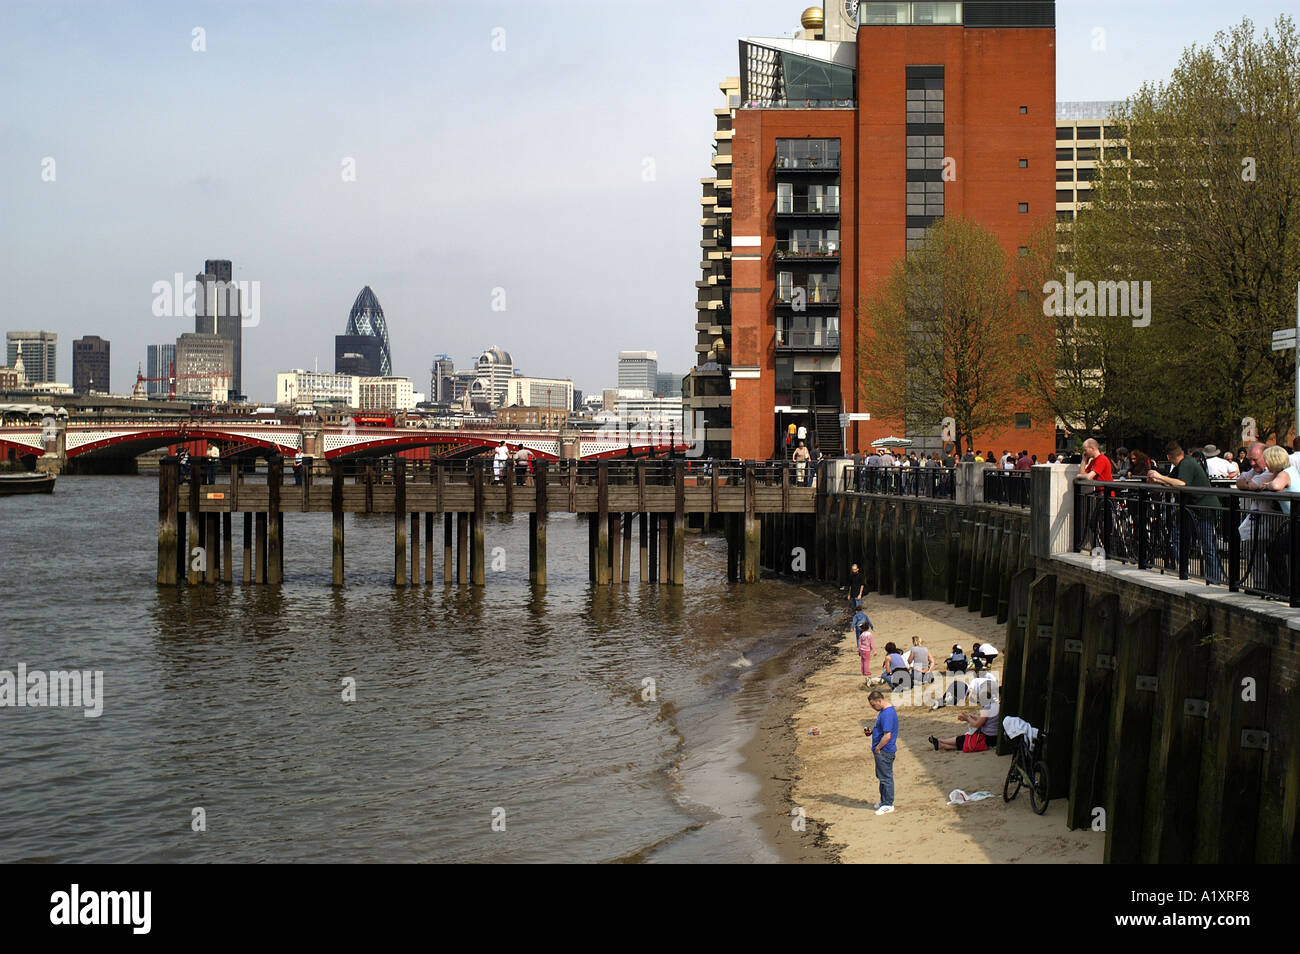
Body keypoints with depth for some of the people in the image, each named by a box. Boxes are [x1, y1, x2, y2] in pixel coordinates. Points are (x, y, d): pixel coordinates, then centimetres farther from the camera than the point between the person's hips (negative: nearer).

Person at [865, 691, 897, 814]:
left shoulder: (887, 714, -24)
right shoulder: (884, 710, 9)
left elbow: (887, 736, -28)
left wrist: (877, 748, -17)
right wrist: (871, 730, 8)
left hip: (884, 752, -11)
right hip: (882, 751, 11)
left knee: (886, 777, -1)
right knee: (882, 776, 20)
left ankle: (888, 804, 8)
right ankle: (884, 801, 31)